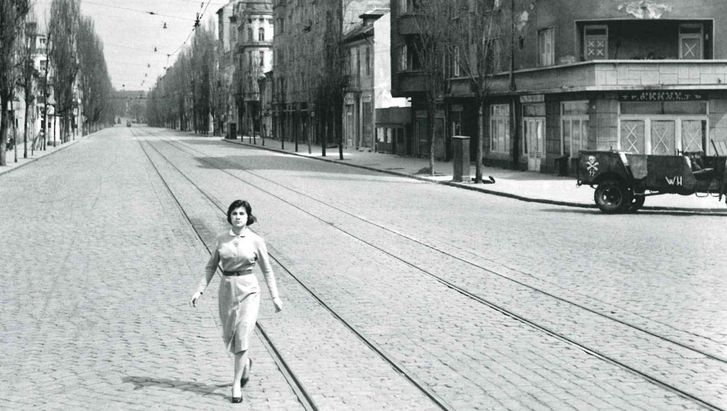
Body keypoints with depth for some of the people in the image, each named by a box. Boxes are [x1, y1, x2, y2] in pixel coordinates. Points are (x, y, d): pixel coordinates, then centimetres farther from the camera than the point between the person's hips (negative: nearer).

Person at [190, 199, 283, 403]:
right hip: (227, 289, 3)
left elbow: (267, 270, 3)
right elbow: (211, 267, 9)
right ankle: (245, 363, 44)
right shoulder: (221, 239, 3)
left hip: (248, 289, -3)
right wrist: (199, 290, 0)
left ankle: (236, 384, -1)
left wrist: (275, 297, 2)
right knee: (229, 336, 12)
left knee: (242, 335, -11)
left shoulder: (256, 241, -4)